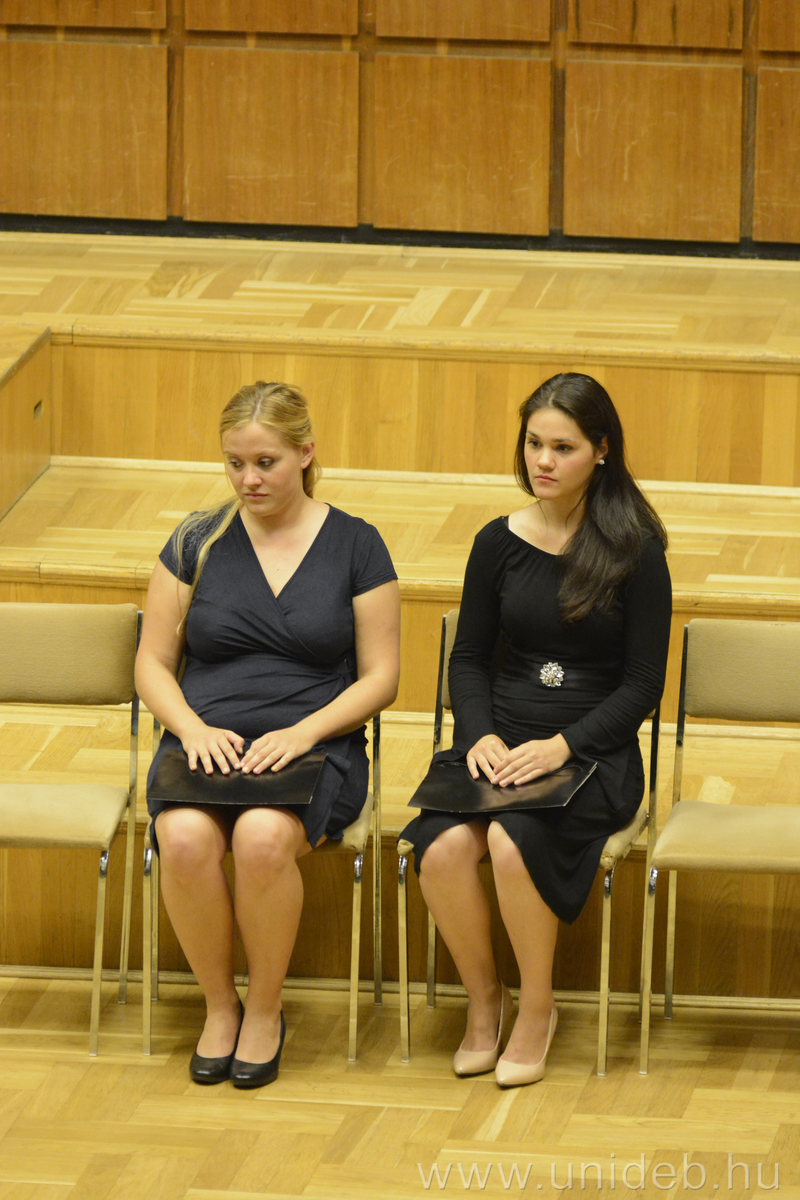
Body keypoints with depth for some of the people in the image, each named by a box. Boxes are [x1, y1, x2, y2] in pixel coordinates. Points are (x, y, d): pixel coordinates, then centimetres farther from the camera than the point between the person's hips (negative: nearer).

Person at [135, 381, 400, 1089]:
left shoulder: (354, 546, 6)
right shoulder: (198, 542, 10)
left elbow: (380, 678, 5)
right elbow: (153, 664, 12)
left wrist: (303, 732, -11)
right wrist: (193, 730, -8)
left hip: (314, 746, -2)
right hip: (205, 742, 2)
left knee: (264, 836, -36)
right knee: (185, 838, -33)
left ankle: (265, 1010, -11)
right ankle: (219, 1005, -10)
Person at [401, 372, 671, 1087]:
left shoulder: (634, 552, -2)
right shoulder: (499, 544, 9)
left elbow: (642, 684, -2)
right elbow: (469, 658, 13)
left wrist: (562, 746, -15)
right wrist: (481, 735, -7)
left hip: (594, 753, -3)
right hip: (502, 743, 3)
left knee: (514, 841, -34)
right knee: (442, 847, -28)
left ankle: (537, 1009, -9)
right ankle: (483, 999, -2)